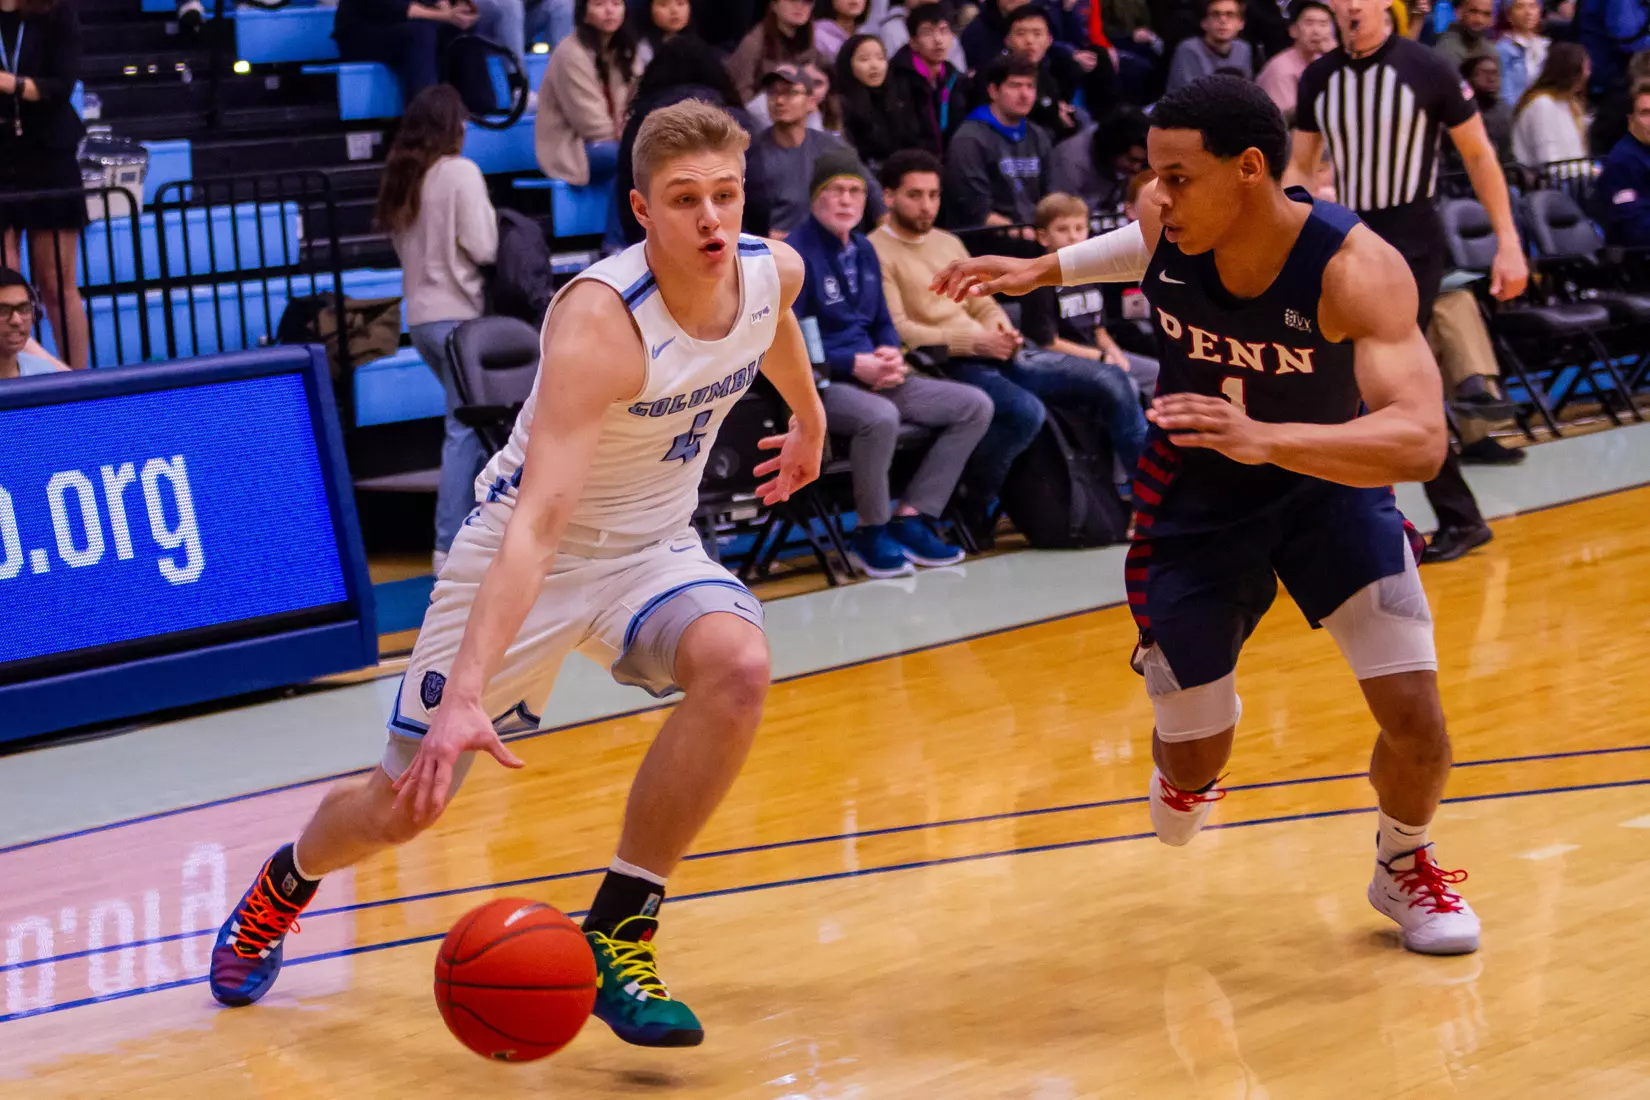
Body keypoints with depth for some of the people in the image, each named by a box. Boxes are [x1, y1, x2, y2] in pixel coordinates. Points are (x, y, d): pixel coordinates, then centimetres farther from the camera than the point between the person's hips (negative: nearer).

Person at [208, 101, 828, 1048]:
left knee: (739, 667, -30)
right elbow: (537, 522, -40)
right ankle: (287, 882, 44)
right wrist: (467, 694, -49)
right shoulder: (600, 322, -33)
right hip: (531, 552, -4)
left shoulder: (775, 271, -12)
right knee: (404, 804, 6)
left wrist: (809, 419, 35)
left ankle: (618, 936, -16)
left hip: (654, 547, 4)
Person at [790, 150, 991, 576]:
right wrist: (855, 365, -20)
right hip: (820, 383, -9)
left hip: (872, 375, 9)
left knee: (975, 406, -2)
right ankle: (871, 531, -16)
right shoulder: (796, 254, -10)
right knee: (880, 416, -40)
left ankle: (910, 518, -4)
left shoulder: (863, 251, 15)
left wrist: (891, 355, -1)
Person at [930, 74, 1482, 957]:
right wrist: (1043, 270, 4)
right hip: (1194, 495, 2)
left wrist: (1264, 439, -60)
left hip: (1327, 479, -2)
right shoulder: (1168, 222, -22)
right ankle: (1187, 759, 45)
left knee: (1414, 711, -13)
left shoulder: (1357, 270, -34)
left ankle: (1403, 868, 20)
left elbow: (1420, 442, -48)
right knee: (1195, 755, 4)